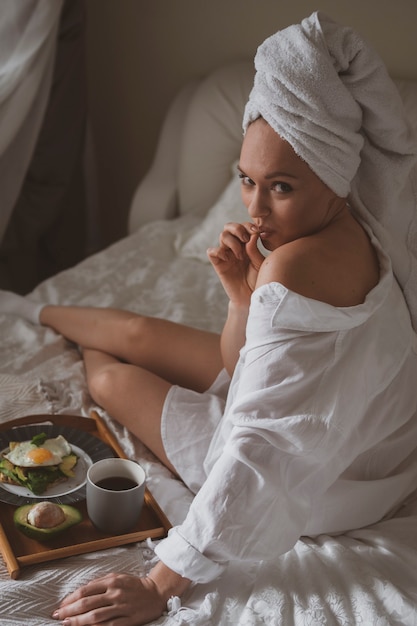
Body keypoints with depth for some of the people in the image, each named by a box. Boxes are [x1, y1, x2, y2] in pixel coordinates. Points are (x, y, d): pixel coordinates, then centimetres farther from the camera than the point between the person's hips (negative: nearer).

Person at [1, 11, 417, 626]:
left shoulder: (295, 268, -39)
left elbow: (261, 448, -39)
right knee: (136, 331, 16)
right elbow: (239, 363, 1)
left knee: (113, 377, 7)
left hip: (324, 482, -7)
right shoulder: (344, 229, -9)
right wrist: (245, 292, -19)